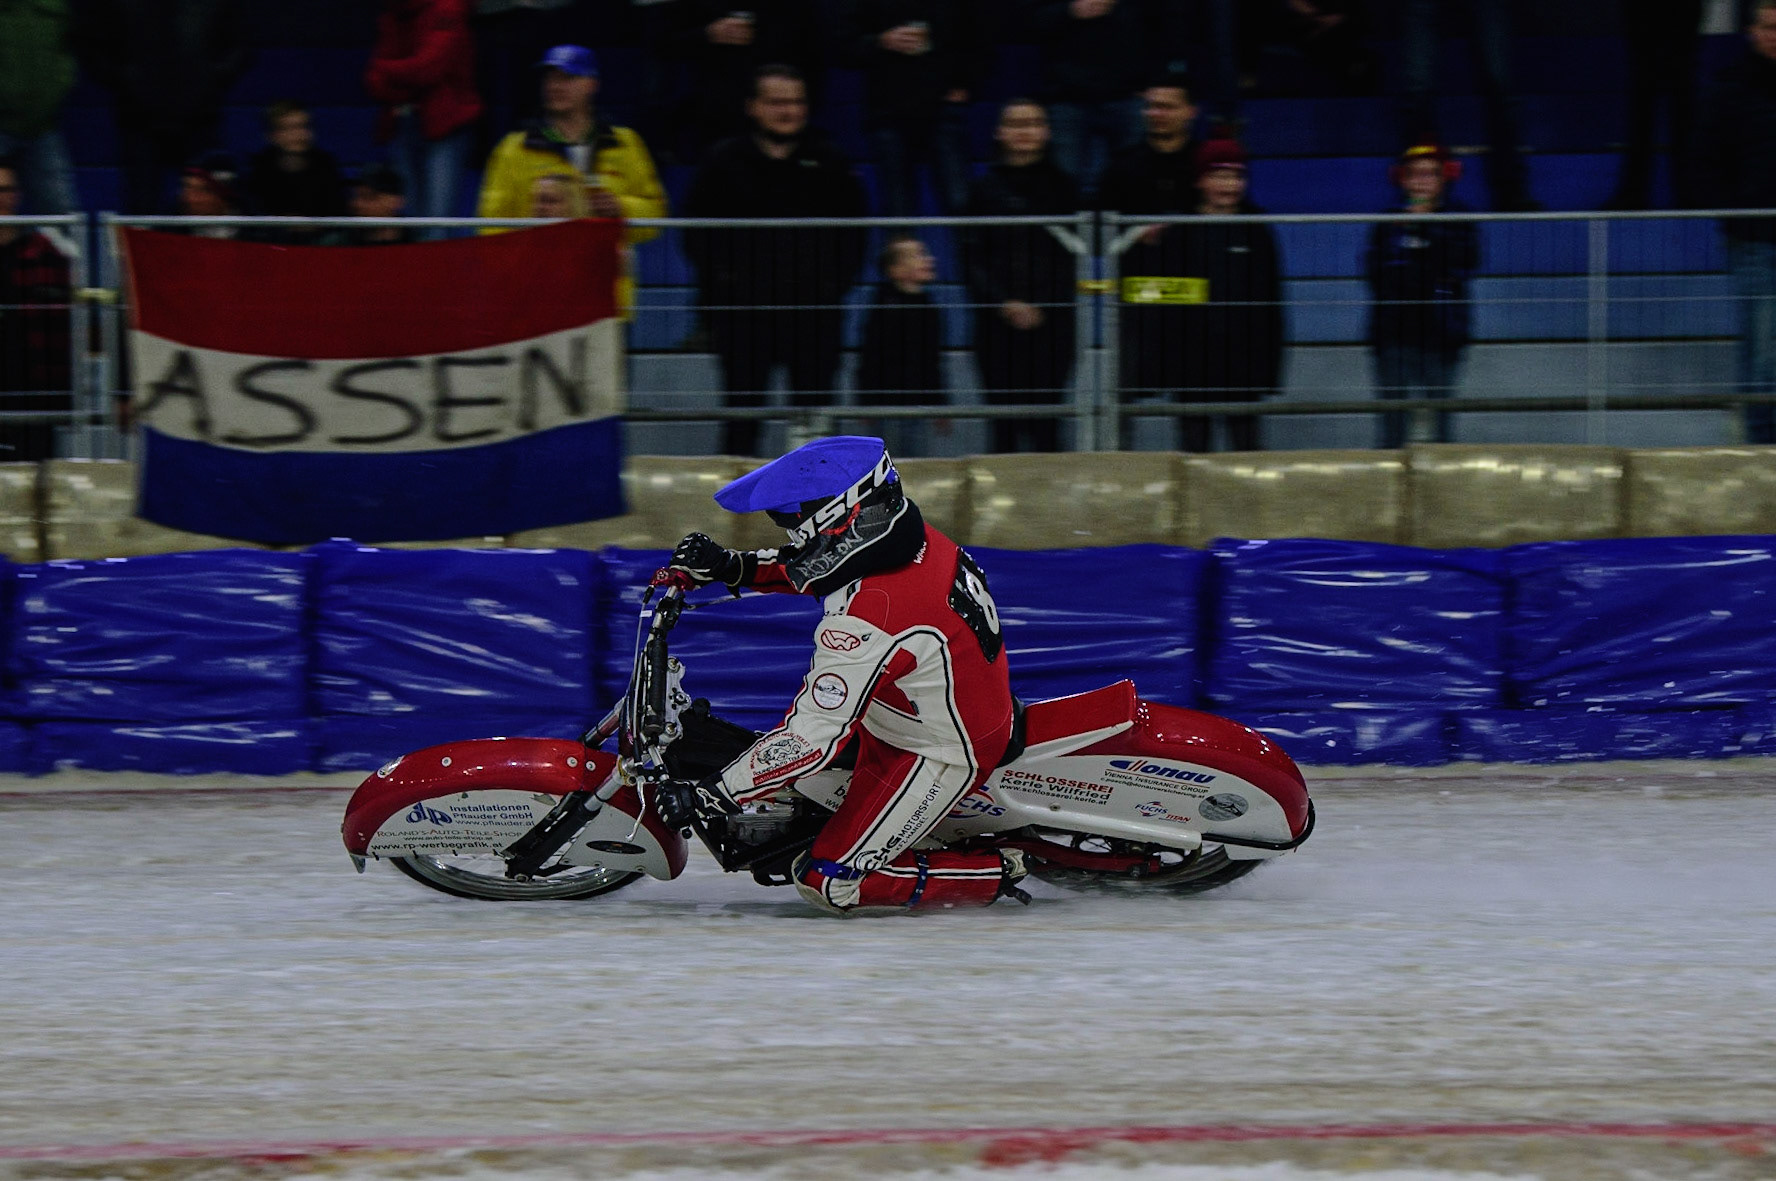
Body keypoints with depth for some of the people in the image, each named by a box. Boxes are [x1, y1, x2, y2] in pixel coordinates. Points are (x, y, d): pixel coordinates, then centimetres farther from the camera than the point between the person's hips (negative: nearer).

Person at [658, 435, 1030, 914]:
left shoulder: (868, 619, -35)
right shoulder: (913, 539, -10)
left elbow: (813, 739, -32)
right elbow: (814, 564, 13)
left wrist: (704, 795, -25)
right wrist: (732, 568, 1)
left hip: (941, 758, -9)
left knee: (832, 883, -8)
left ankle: (998, 873, -1)